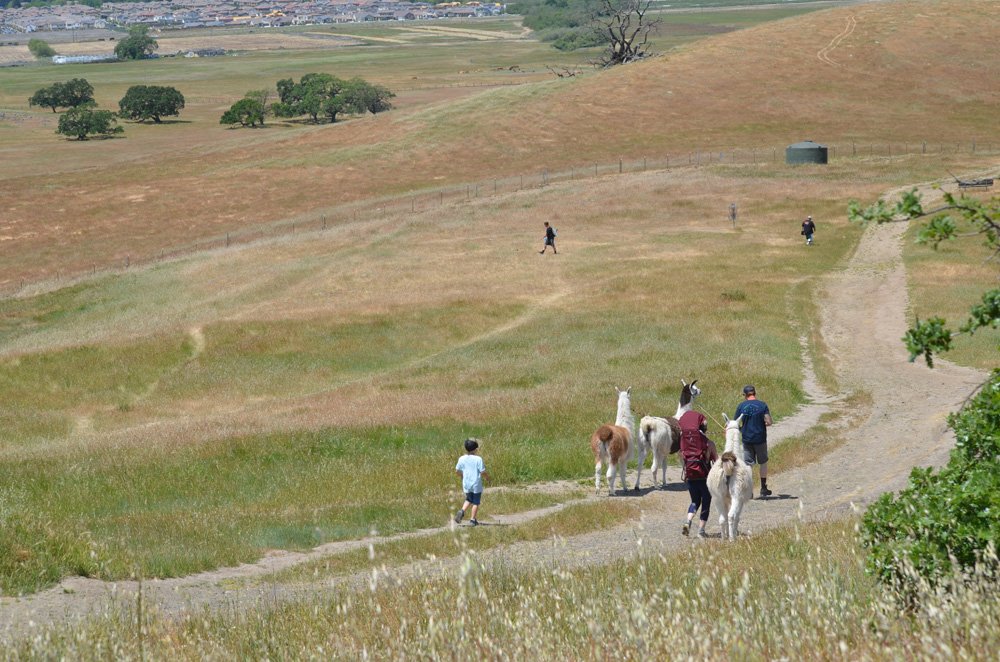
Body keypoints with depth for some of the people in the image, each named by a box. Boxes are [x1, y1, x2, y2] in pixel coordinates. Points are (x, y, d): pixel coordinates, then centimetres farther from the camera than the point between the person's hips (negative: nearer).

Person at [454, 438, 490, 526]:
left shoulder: (462, 459, -4)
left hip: (466, 484, 4)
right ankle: (473, 520, 14)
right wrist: (487, 477, 6)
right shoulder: (478, 459, -16)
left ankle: (462, 511, -1)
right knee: (476, 503, 11)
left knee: (468, 500, 23)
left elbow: (457, 471, 4)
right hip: (476, 485, -4)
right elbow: (482, 472, -15)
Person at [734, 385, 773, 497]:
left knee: (748, 464, 6)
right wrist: (762, 424, 10)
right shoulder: (762, 405, -6)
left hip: (747, 439, 1)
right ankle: (763, 489, 17)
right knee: (763, 462, 14)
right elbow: (768, 422, -11)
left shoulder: (741, 406, -3)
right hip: (760, 438, -1)